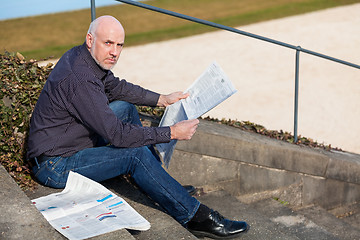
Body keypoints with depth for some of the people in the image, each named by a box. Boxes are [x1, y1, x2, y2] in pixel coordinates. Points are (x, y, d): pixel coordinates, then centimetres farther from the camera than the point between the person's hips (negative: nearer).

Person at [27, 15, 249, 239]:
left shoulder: (82, 56, 0)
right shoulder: (80, 79, -30)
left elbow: (116, 87, 19)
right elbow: (117, 134, -29)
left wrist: (162, 99, 14)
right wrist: (172, 133, -23)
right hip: (55, 166, -10)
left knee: (125, 107, 11)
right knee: (137, 154, -22)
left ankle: (161, 180, 16)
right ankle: (195, 216, -14)